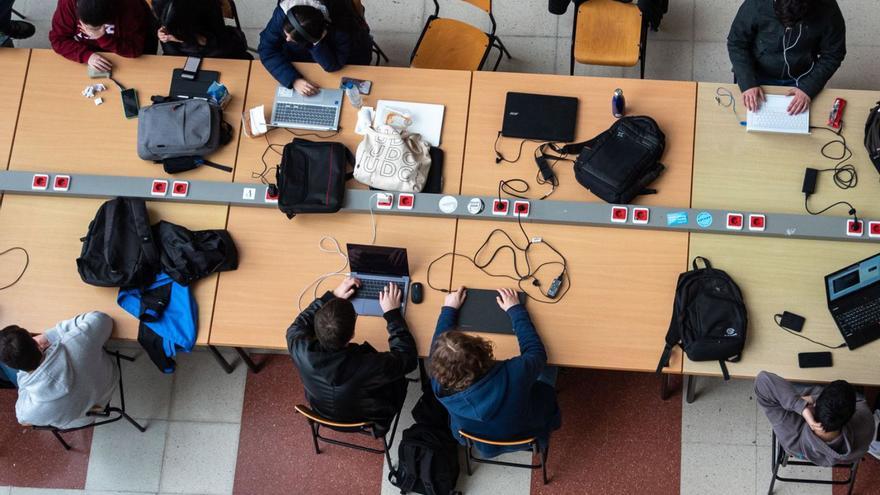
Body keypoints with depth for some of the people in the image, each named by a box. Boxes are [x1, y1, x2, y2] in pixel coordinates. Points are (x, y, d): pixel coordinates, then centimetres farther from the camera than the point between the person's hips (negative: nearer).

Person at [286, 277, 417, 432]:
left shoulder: (301, 351, -36)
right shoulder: (372, 366, -45)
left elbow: (297, 326, -9)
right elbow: (409, 357, -24)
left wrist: (332, 296, -7)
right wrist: (392, 312, -18)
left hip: (321, 412, 3)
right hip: (368, 420, -3)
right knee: (398, 376, 22)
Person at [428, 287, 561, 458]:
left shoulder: (442, 387, -37)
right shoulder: (514, 374, -45)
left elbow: (438, 341, -13)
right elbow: (536, 351, -19)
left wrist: (449, 309, -1)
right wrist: (515, 309, -11)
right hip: (527, 436, -1)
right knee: (547, 370, 20)